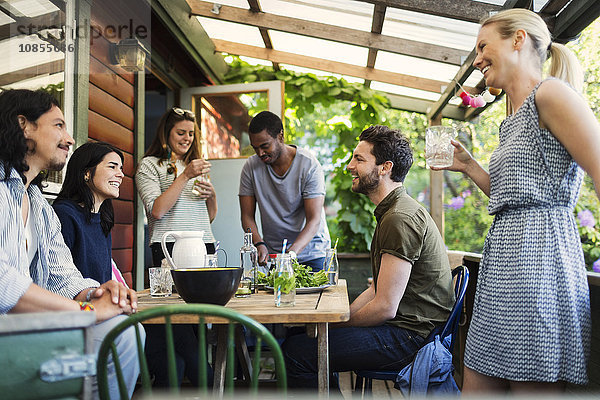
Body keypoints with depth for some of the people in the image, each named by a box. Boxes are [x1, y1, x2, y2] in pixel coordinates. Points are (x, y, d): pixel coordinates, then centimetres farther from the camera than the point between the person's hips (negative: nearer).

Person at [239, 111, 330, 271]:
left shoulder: (309, 165, -15)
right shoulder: (251, 167, -5)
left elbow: (314, 220, -19)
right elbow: (247, 216, -2)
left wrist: (292, 252, -34)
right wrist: (259, 244, -21)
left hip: (311, 255, -2)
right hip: (271, 254, 2)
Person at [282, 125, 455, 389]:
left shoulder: (400, 219, -19)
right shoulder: (392, 212, 17)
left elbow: (384, 308, -20)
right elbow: (378, 289, 18)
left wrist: (338, 325, -5)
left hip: (410, 337, -11)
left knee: (295, 351, -18)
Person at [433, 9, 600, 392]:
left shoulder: (550, 93, -6)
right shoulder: (517, 119, 22)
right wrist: (469, 167, 19)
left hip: (537, 262, -9)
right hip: (502, 272, 10)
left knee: (534, 385, 0)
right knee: (477, 386, 13)